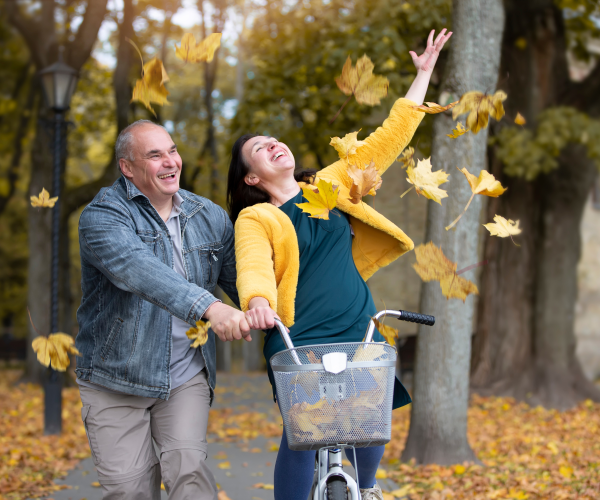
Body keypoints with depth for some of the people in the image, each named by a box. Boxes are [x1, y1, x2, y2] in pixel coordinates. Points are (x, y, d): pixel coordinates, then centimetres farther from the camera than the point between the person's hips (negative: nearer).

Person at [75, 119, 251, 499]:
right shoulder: (102, 216, -13)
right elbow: (138, 269, -32)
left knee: (188, 467, -15)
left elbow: (242, 281, 13)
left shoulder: (211, 218, 6)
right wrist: (209, 307, -45)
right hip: (116, 379, -2)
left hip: (186, 375, 3)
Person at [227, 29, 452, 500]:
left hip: (360, 335, 4)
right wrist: (257, 300, -44)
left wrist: (424, 73, 14)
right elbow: (253, 266, -21)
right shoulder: (255, 219, -2)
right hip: (298, 343, -4)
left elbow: (388, 139, 13)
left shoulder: (331, 185, 11)